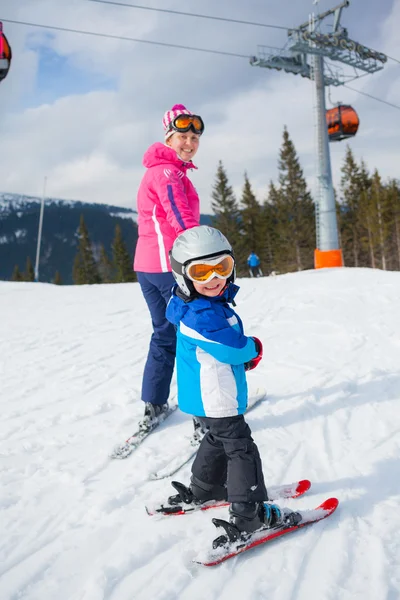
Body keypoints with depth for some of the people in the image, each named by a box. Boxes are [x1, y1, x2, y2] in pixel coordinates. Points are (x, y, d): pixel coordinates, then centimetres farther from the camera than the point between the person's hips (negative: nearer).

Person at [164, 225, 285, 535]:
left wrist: (246, 356, -3)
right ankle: (249, 514, 11)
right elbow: (234, 348, -26)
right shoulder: (201, 316, -28)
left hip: (209, 397, 10)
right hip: (216, 400, -10)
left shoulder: (213, 303, 5)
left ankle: (201, 490, 43)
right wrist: (254, 348, -6)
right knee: (241, 448, 0)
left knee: (219, 439, 26)